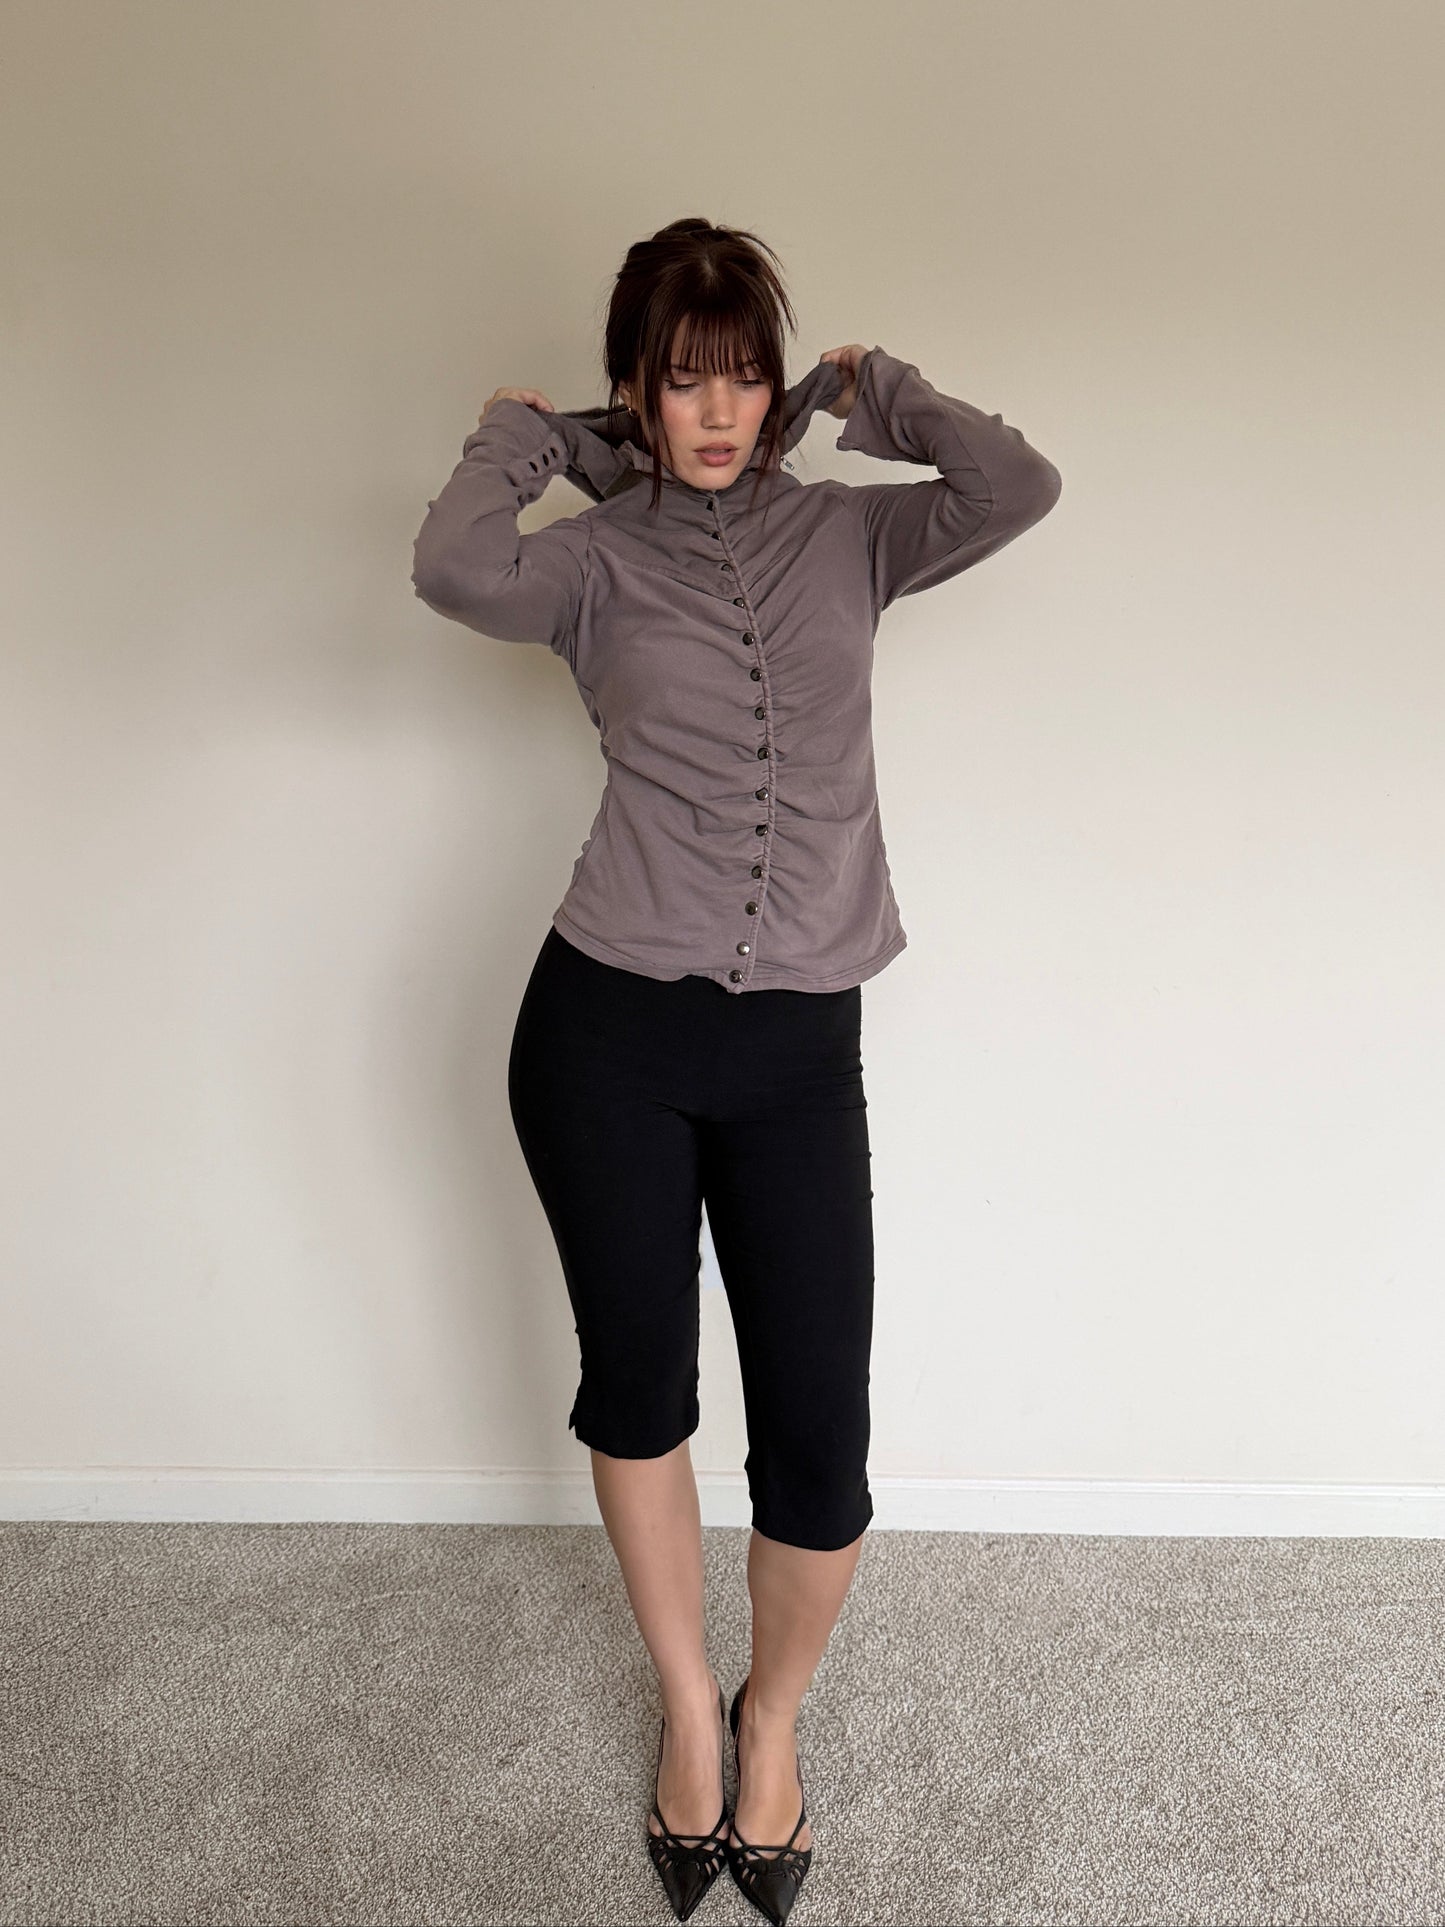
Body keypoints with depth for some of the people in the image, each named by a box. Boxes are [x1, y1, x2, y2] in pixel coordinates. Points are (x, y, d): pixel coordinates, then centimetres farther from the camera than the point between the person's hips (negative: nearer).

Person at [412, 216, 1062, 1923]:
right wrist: (518, 435, 1)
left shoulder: (846, 532, 10)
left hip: (802, 1045, 1)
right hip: (610, 1029, 0)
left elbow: (1020, 488, -6)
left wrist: (871, 390, 6)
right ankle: (685, 1703, 42)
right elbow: (455, 573, -16)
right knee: (637, 1386, 14)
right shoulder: (598, 559, 4)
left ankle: (773, 1714, 36)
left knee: (819, 1447, 3)